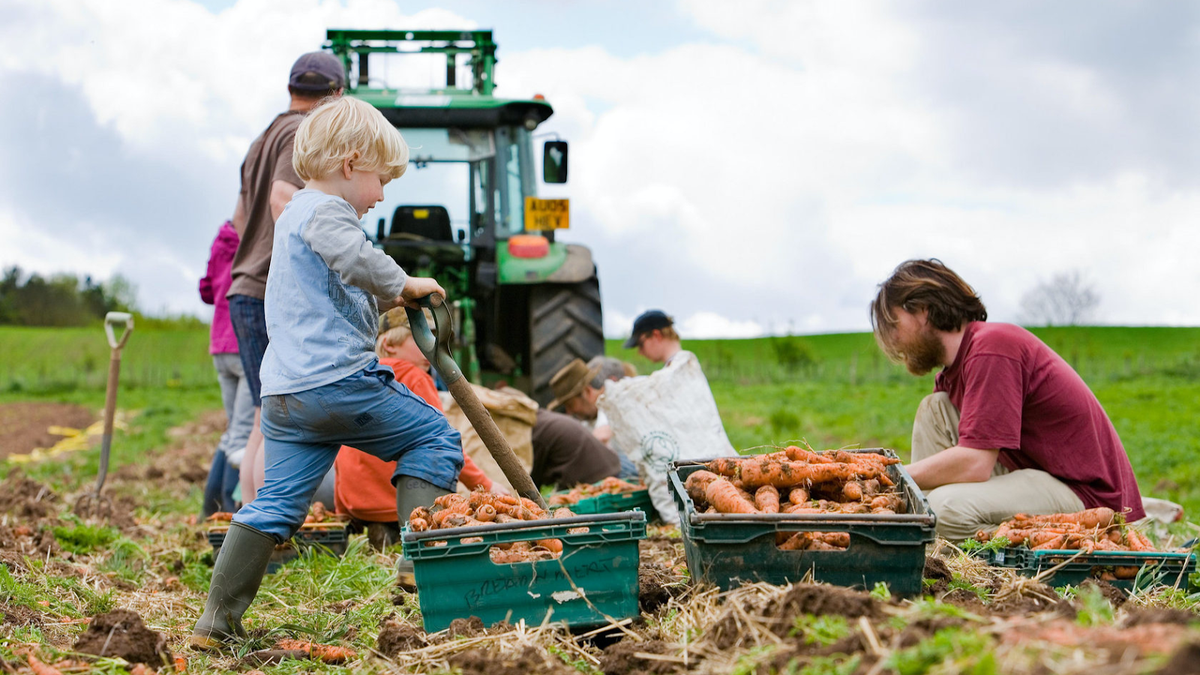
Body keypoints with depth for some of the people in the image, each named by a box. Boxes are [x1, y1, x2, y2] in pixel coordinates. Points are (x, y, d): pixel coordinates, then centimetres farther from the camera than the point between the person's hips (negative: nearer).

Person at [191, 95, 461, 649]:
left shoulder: (292, 215, 26)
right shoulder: (325, 211, -6)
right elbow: (357, 259, -27)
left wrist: (384, 298, 24)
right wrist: (401, 284, -9)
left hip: (283, 391, 9)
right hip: (338, 377, -9)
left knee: (277, 503, 8)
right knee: (434, 437, 5)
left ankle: (217, 619, 5)